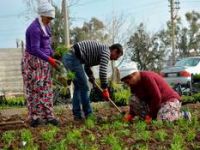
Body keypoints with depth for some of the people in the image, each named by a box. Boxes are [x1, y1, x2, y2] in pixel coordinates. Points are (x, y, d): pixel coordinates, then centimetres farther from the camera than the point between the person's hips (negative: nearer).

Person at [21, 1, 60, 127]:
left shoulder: (45, 26, 7)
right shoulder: (35, 29, -23)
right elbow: (35, 50, -27)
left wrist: (53, 57, 7)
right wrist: (50, 60, -25)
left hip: (43, 61, 9)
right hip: (33, 61, -9)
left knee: (46, 88, 8)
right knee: (35, 90, -3)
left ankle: (48, 115, 12)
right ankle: (35, 118, 4)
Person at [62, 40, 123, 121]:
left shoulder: (100, 50, 25)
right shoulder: (106, 51, -4)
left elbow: (87, 66, 33)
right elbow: (103, 71, -14)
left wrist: (92, 78, 22)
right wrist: (105, 89, -8)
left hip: (67, 57, 10)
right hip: (73, 58, -10)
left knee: (78, 87, 15)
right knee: (83, 87, -2)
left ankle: (77, 115, 16)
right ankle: (88, 114, 5)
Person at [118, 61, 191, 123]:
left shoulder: (147, 77, -23)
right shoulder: (134, 84, 4)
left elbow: (157, 98, -25)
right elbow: (135, 102, 5)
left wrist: (150, 115, -21)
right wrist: (130, 115, -13)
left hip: (170, 100, -8)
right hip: (154, 103, 8)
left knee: (162, 119, -35)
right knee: (133, 99, -9)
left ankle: (183, 115, -6)